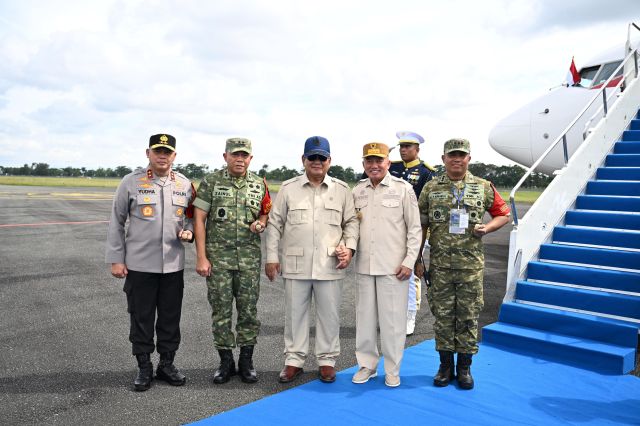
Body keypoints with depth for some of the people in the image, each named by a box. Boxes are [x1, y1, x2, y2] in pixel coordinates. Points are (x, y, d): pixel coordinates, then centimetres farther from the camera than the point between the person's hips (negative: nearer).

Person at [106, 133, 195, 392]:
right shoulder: (131, 182, -2)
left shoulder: (184, 184, 5)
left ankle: (166, 365, 27)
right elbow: (116, 223, 1)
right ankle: (144, 368, 23)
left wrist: (188, 231, -5)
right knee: (141, 319, 7)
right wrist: (116, 259, -3)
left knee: (171, 318, 11)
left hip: (173, 265, 3)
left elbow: (190, 215, 18)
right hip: (139, 264, -2)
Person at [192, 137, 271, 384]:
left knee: (248, 309, 6)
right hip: (217, 257, -2)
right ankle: (226, 361, 20)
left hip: (249, 257, 2)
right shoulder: (210, 182, -2)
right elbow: (199, 220, -4)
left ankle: (246, 361, 21)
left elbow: (266, 212, 19)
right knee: (221, 310, 5)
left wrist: (261, 223, -6)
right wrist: (201, 257, -9)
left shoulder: (259, 184, 6)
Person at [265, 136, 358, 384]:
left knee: (329, 314, 8)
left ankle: (327, 360, 23)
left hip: (330, 265, 0)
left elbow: (351, 222, 10)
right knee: (294, 313, 9)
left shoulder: (342, 190, 6)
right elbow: (275, 223, 6)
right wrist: (272, 256, 2)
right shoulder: (288, 188, 4)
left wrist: (349, 247, -5)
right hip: (295, 264, 0)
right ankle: (294, 359, 23)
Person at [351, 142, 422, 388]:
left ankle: (392, 370, 18)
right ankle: (367, 365, 26)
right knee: (364, 317, 11)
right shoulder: (357, 191, 9)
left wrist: (409, 262, -8)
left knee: (392, 319, 3)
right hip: (364, 266, 4)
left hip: (393, 266, -4)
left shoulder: (403, 189, -2)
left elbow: (414, 228, -2)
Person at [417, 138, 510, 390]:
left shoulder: (484, 187, 4)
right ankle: (445, 366, 22)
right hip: (439, 265, 0)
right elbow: (421, 226, 6)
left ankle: (464, 368, 22)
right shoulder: (431, 188, 4)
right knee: (443, 315, 8)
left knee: (468, 317, 7)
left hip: (471, 265, 0)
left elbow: (503, 214, 13)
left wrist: (487, 228, -8)